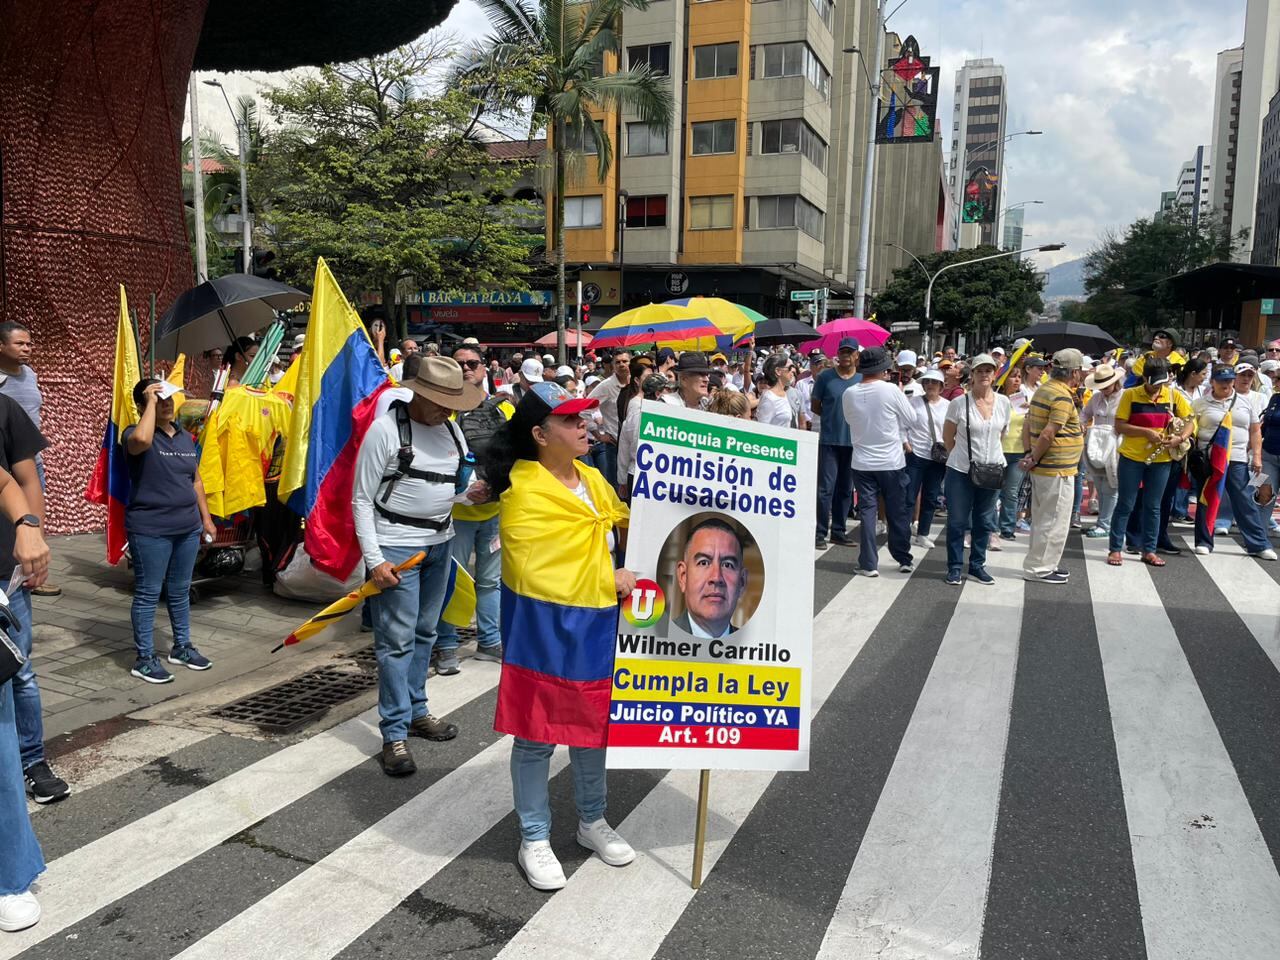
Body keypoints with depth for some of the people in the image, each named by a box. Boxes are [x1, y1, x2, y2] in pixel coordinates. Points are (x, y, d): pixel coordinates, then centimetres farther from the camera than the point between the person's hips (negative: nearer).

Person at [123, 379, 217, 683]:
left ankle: (182, 647, 29)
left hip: (187, 527, 6)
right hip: (150, 530, -6)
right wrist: (151, 402, -23)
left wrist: (206, 518, 16)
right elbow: (142, 439, -35)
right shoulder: (135, 433, -8)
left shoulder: (185, 437, 12)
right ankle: (145, 659, 9)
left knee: (180, 591, 16)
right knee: (148, 594, 1)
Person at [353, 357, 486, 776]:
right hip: (396, 546, -7)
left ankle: (415, 711, 30)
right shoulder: (385, 430, -11)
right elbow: (362, 500, -10)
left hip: (440, 543, 7)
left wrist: (473, 493, -6)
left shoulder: (452, 431, 8)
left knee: (424, 633, 16)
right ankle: (395, 734, 4)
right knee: (397, 639, -4)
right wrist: (374, 560, -17)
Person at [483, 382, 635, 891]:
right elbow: (535, 573, -19)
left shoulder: (592, 478, 7)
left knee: (593, 723, 18)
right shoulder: (524, 493, -16)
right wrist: (608, 581, -16)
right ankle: (534, 838, 24)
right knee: (537, 734, 6)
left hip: (596, 623, 7)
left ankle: (592, 820, 38)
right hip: (544, 628, -7)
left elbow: (624, 523, 22)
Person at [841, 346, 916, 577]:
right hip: (892, 462, -1)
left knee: (867, 511, 5)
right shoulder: (891, 390, -13)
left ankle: (869, 564, 4)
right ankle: (904, 559, 21)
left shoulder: (849, 394, -5)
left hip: (862, 462, 2)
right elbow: (910, 419, -2)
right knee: (898, 512, 11)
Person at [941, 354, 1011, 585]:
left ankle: (977, 566, 25)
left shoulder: (1003, 402, 0)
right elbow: (948, 437, 1)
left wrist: (990, 453, 14)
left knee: (984, 522, 12)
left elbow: (1001, 433, 15)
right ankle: (954, 567, 16)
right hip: (961, 471, -3)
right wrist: (961, 456, 7)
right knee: (957, 521, 4)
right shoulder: (959, 403, -10)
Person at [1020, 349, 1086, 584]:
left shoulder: (1043, 389, 9)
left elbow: (1027, 424, 11)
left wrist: (1030, 454, 7)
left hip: (1042, 468, 9)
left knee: (1042, 519, 18)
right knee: (1054, 521, 0)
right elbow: (1048, 434, -25)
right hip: (1058, 470, -9)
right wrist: (1035, 459, -13)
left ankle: (1039, 563, 28)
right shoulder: (1063, 397, -19)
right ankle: (1039, 568, 6)